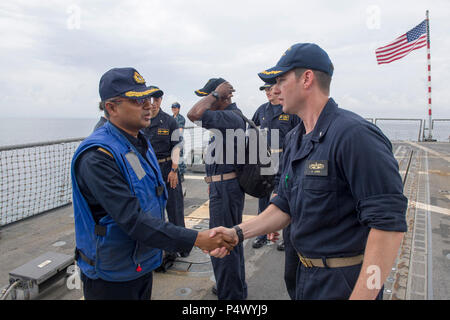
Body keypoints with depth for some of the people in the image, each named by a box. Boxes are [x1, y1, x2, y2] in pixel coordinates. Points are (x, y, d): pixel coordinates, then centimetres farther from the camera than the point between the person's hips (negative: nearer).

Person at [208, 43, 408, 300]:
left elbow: (389, 223, -27)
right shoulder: (295, 139, 5)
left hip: (345, 285, -8)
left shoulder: (354, 134, -23)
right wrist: (239, 233, -2)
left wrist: (360, 295, -27)